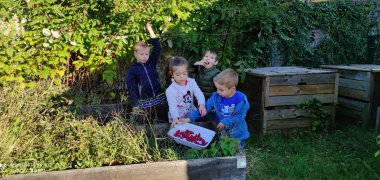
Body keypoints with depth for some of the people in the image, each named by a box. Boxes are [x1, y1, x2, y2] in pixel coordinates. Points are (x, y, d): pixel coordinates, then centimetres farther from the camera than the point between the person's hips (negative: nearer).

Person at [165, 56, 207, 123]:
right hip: (178, 118, -5)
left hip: (192, 114, 5)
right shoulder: (170, 90, -14)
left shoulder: (191, 82, -2)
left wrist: (202, 105, -32)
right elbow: (173, 106, -18)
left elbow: (199, 94, -11)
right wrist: (176, 118, -35)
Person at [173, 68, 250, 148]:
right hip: (222, 131, 4)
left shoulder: (241, 100, -23)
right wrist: (189, 118, -17)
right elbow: (205, 108, -10)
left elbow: (240, 116, -18)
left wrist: (225, 122, -23)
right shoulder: (216, 96, -12)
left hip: (237, 133, -3)